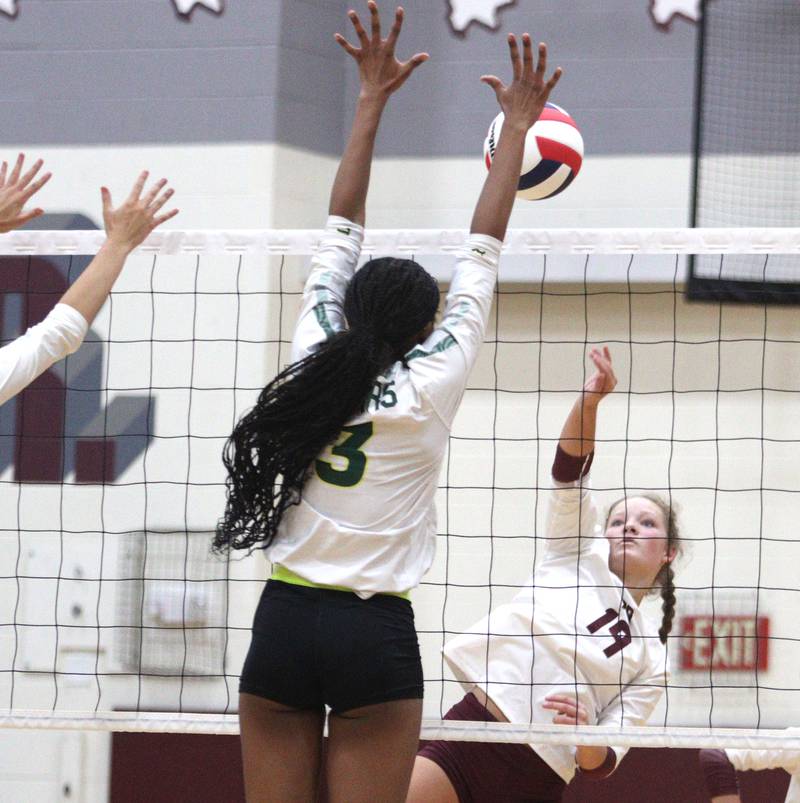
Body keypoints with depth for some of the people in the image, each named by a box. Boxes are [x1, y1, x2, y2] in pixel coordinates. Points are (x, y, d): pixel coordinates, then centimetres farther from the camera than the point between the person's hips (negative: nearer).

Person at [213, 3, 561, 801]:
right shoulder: (429, 385, -4)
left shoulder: (314, 361, 3)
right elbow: (482, 253, 3)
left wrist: (373, 99, 17)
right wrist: (516, 128, 11)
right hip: (375, 636, -3)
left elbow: (340, 231, 11)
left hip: (282, 623, 3)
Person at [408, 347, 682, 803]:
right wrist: (589, 401, -17)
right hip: (468, 737, -1)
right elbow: (569, 470, 1)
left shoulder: (650, 660, 16)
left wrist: (584, 732, -17)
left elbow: (600, 764, 7)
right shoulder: (580, 556, 17)